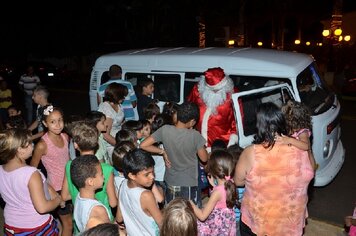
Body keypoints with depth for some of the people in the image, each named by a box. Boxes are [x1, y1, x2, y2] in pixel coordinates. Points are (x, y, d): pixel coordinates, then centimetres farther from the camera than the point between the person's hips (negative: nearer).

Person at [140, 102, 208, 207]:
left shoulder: (165, 130, -14)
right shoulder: (195, 135, -21)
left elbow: (143, 145, -11)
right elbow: (204, 158, -8)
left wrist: (162, 151, -2)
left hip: (170, 183, 3)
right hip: (189, 185, -3)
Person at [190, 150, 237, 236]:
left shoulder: (217, 192, -29)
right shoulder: (230, 183, -10)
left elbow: (202, 216, -24)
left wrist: (191, 204, -12)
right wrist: (214, 185, 5)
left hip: (219, 227, -7)